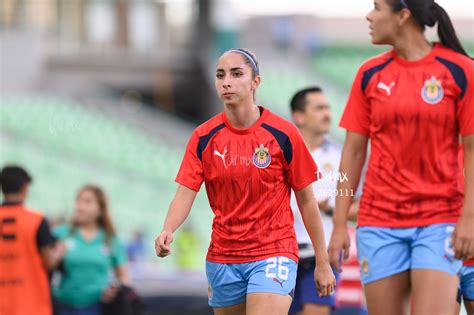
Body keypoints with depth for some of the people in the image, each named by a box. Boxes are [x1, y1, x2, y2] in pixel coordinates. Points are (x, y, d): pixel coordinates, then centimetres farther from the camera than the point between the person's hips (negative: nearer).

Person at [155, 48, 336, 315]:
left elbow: (306, 200, -1)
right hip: (222, 259, 4)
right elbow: (185, 193, -5)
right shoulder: (204, 138, 0)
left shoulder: (283, 134, -7)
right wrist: (167, 230, -26)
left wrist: (323, 263, 1)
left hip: (273, 255, -4)